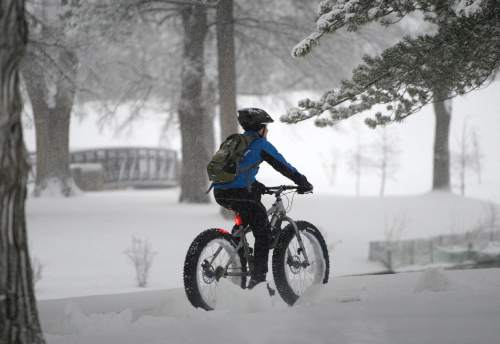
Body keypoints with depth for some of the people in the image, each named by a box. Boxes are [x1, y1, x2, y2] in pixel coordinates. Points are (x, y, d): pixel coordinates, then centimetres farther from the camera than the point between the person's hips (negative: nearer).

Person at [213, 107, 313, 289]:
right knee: (263, 232, 5)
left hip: (220, 192, 7)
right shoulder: (261, 144, 4)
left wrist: (259, 186, 40)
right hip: (240, 193, -7)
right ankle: (258, 277, -4)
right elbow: (282, 166, 6)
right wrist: (303, 183, 16)